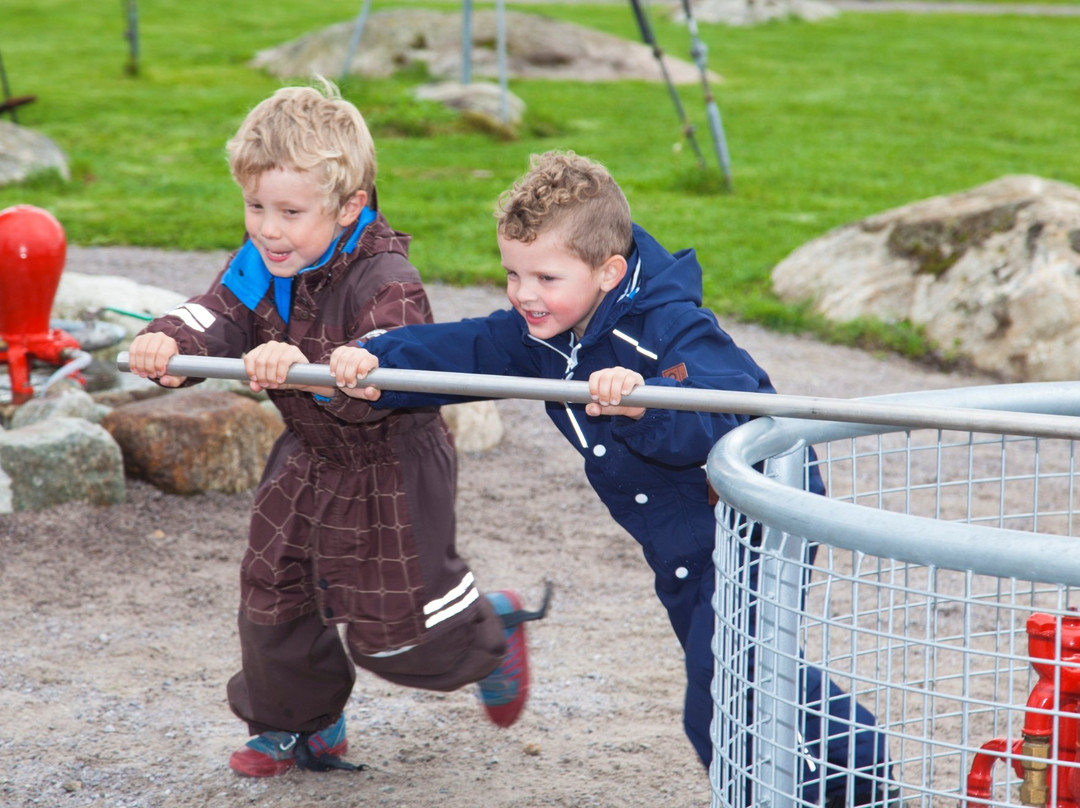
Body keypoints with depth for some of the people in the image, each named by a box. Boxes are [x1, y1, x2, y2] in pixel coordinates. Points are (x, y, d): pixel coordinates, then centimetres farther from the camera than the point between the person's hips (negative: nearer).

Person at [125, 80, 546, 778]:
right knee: (274, 596, 14)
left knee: (393, 628, 4)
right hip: (310, 459, 7)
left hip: (390, 469, -7)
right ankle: (299, 725, 36)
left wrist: (306, 367, -62)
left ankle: (491, 630, 36)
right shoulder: (259, 268, -6)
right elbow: (217, 320, -16)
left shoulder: (385, 281, -30)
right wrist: (168, 343, -40)